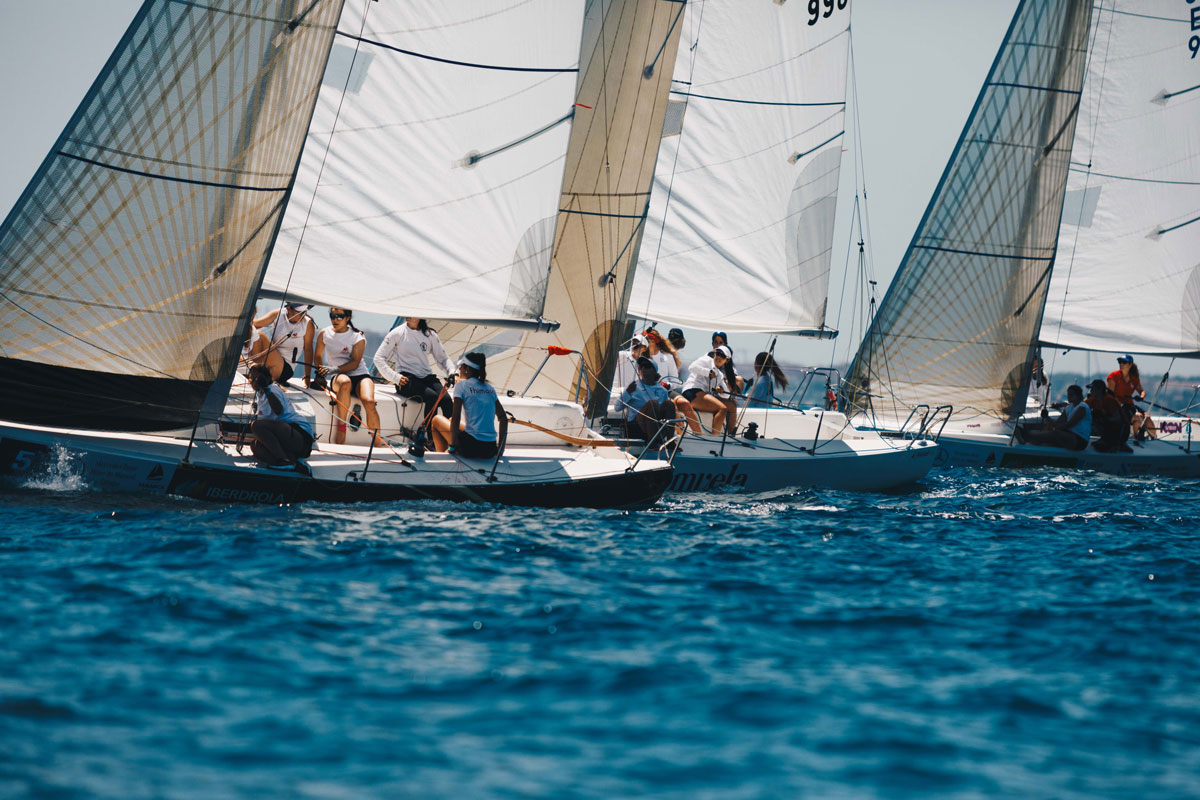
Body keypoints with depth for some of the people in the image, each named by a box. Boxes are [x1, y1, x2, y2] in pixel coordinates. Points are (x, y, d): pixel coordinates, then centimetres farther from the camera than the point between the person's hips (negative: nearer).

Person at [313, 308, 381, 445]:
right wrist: (321, 375, 5)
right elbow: (318, 356, 20)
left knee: (369, 401, -33)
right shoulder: (324, 334, 7)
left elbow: (355, 363, -11)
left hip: (359, 375, 0)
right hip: (337, 377, 0)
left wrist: (334, 369, -25)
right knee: (345, 382, -40)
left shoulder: (358, 337, -1)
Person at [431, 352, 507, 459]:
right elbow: (503, 419, 12)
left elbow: (455, 418, -10)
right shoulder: (489, 388, 13)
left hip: (471, 448, -6)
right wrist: (501, 448, 16)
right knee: (452, 421, 31)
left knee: (437, 420, 18)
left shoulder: (461, 385, -3)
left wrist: (452, 447, -6)